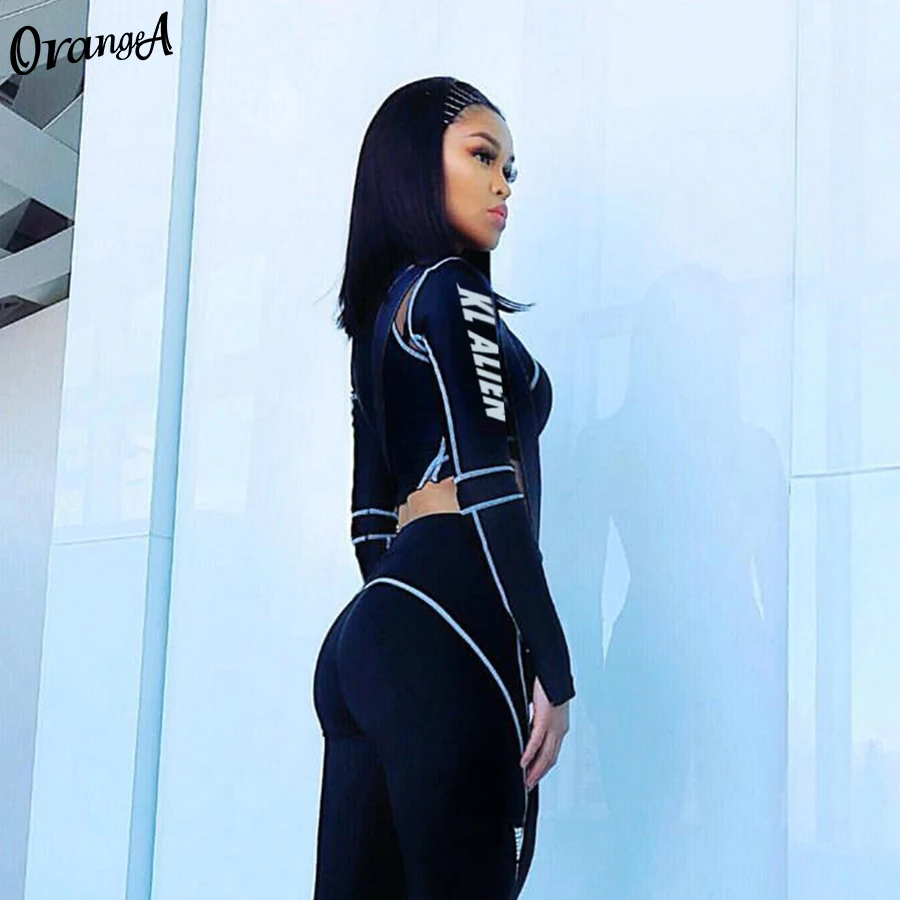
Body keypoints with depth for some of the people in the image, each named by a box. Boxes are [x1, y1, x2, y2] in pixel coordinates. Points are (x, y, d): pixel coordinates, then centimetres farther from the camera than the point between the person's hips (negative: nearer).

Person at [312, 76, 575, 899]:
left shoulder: (379, 311, 24)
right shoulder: (450, 286, -1)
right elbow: (488, 486, -13)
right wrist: (552, 663, -15)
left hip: (370, 631, 9)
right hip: (449, 628, -9)